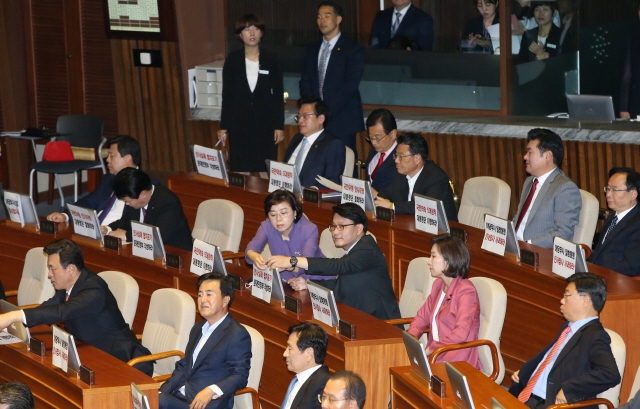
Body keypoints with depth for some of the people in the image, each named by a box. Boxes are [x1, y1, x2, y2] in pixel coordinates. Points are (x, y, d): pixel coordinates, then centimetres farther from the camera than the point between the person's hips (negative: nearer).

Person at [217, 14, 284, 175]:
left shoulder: (271, 59, 0)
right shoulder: (232, 60, 1)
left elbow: (278, 94, 3)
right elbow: (227, 95, 4)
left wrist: (279, 126, -2)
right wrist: (224, 127, 2)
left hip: (265, 123, 0)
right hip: (239, 123, 0)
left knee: (265, 170, 0)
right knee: (239, 169, 1)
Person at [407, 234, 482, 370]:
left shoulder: (465, 291, -14)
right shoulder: (438, 285, 13)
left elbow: (460, 334, -23)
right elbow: (422, 317, 16)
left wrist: (429, 350, -25)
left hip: (457, 363, -8)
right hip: (435, 356, 8)